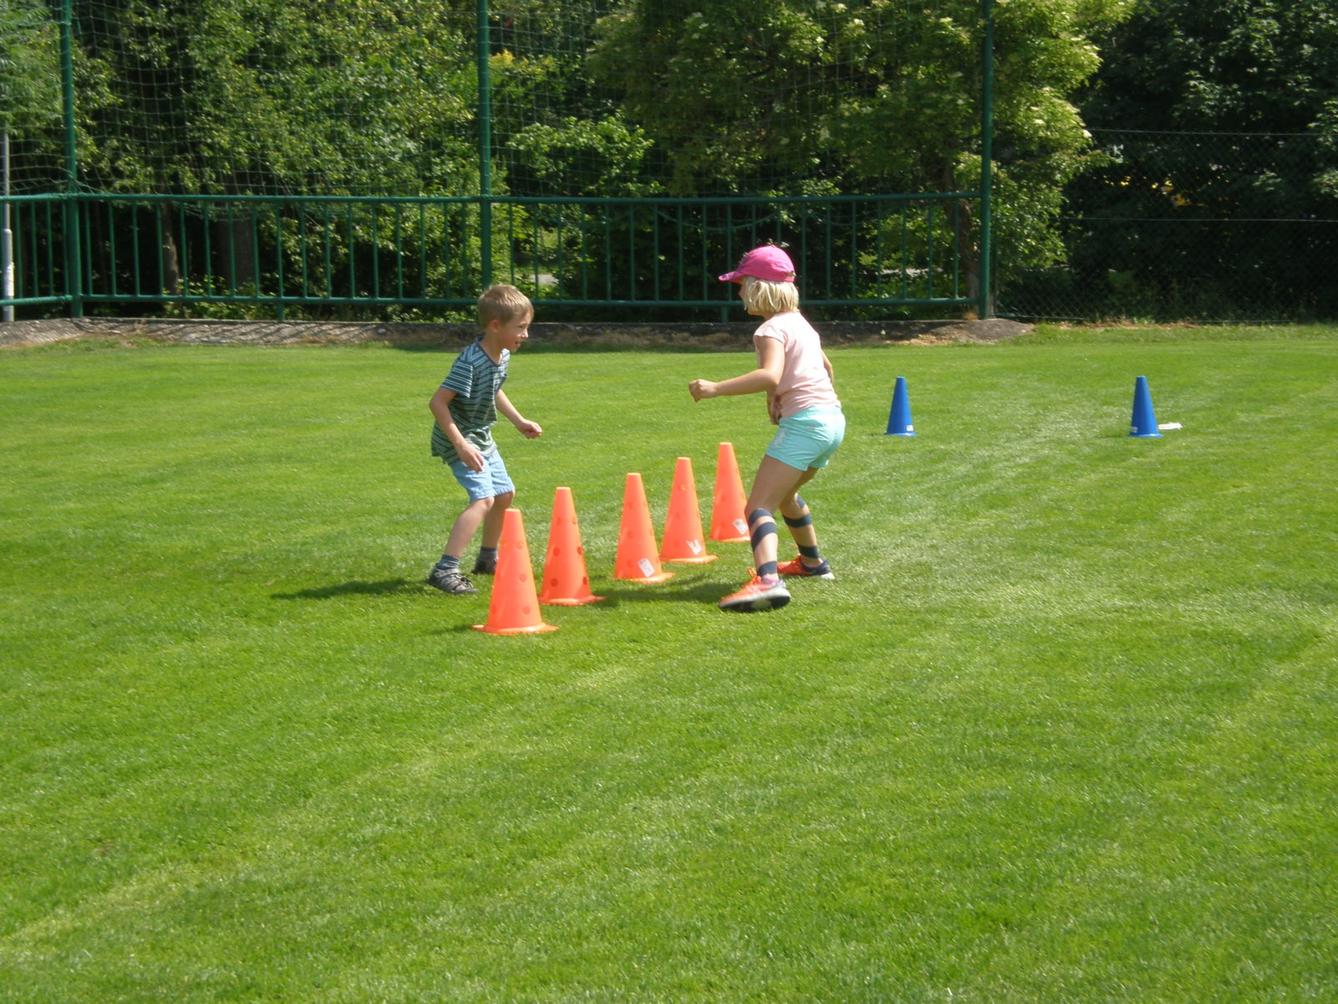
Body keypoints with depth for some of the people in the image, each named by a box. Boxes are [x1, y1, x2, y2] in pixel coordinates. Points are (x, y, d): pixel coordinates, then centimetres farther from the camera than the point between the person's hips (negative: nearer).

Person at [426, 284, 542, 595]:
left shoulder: (502, 356, -1)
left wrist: (519, 421, 21)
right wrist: (461, 445, -33)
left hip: (482, 438, 10)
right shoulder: (470, 363, -29)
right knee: (484, 498, -22)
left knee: (504, 493, 19)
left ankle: (488, 558, 40)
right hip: (458, 439, -10)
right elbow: (437, 402, -30)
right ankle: (445, 569, -25)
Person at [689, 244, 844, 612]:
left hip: (804, 423, -10)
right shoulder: (800, 322, 17)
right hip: (832, 419, 10)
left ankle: (767, 581, -41)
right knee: (783, 494, 33)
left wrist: (715, 388, -35)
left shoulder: (772, 329, -12)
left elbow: (770, 376, -31)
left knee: (759, 506, -18)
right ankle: (812, 563, 50)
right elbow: (826, 367, 33)